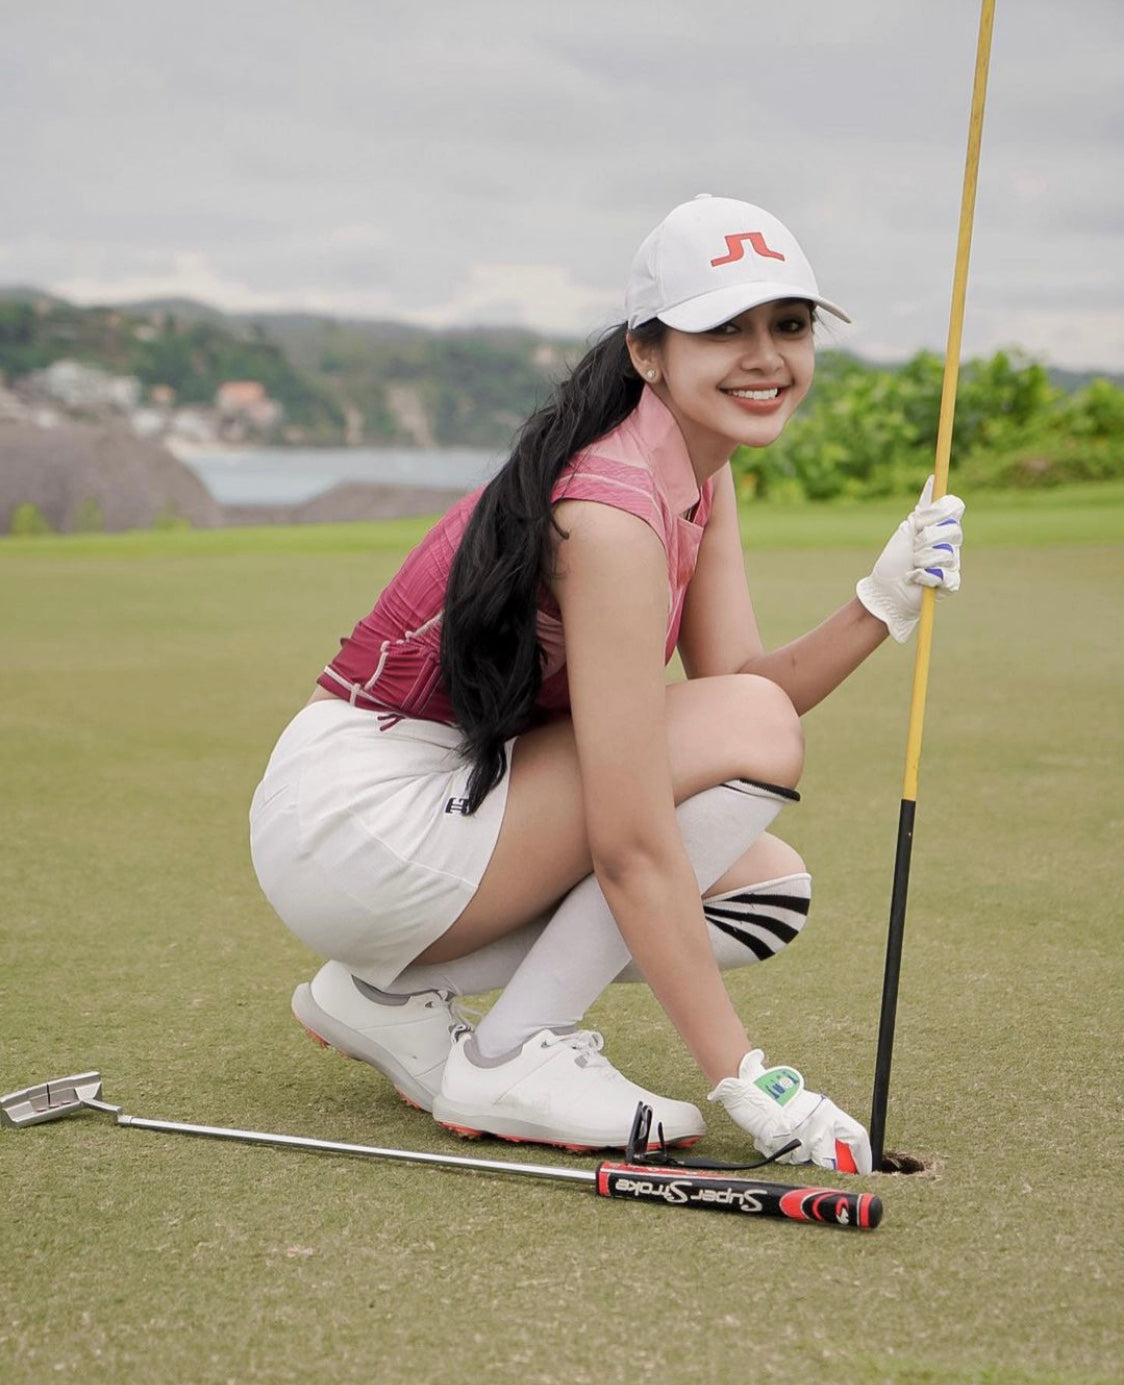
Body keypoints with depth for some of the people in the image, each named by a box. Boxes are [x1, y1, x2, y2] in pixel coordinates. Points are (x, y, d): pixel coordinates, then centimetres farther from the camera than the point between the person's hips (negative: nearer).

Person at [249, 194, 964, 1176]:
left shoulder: (702, 470, 5)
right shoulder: (613, 511, -24)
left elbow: (738, 679, -2)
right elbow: (632, 848, -26)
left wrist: (881, 605, -18)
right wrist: (742, 1079, -25)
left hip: (449, 799, 9)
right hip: (358, 822, -9)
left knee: (771, 889, 4)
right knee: (756, 729, -19)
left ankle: (398, 993, 8)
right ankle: (516, 1059, -11)